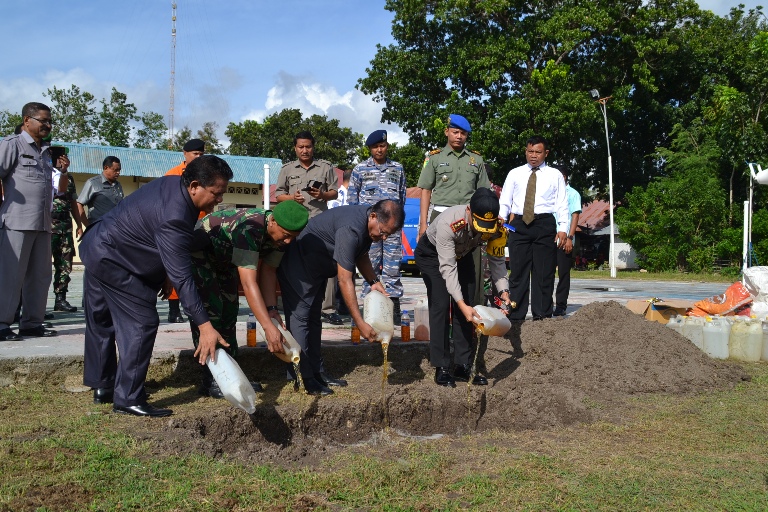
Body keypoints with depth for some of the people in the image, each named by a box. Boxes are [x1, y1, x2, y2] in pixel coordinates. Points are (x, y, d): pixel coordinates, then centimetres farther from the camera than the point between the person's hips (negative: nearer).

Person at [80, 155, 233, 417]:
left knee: (101, 321, 18)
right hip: (112, 260, -11)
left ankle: (102, 387, 31)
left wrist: (165, 273, 12)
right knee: (142, 323, -10)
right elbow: (182, 277, -33)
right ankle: (128, 398, -6)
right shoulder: (174, 217, -32)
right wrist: (205, 326, -33)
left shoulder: (173, 183, -3)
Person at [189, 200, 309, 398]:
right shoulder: (248, 228, -40)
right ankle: (211, 381, -10)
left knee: (229, 310, 7)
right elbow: (248, 282, -45)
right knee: (209, 309, -16)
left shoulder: (280, 233, -16)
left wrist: (272, 309, -19)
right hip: (198, 253, -8)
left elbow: (268, 271, -7)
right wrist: (268, 327, -49)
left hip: (223, 258, 8)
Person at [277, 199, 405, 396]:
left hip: (317, 267, 10)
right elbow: (344, 280, -35)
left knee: (313, 319, 13)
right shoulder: (351, 229, -36)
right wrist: (360, 323, -34)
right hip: (298, 263, -10)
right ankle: (303, 379, -7)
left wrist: (373, 281, -5)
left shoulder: (369, 224, -7)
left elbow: (361, 255, 13)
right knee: (300, 318, -10)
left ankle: (316, 372, 19)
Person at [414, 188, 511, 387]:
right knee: (441, 305, -16)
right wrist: (462, 304, -47)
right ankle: (441, 368, -11)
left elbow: (497, 260, -15)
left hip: (462, 254, 5)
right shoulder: (448, 223, -43)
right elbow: (447, 268, -41)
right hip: (432, 253, -5)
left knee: (468, 306, -4)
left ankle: (464, 366, 3)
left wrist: (503, 291, -30)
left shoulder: (497, 226, -28)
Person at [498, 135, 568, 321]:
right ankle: (515, 317, 7)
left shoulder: (555, 175, 9)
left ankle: (542, 316, 9)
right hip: (519, 224, 1)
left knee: (544, 273, 2)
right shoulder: (515, 174, 13)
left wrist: (563, 228, -7)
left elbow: (562, 204, 3)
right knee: (518, 272, 2)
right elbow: (504, 202, 9)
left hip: (545, 224, -1)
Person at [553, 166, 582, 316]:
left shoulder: (572, 194, 3)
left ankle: (561, 306, 5)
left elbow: (575, 216, -4)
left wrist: (569, 237, -14)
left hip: (564, 240, -4)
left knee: (563, 273, 1)